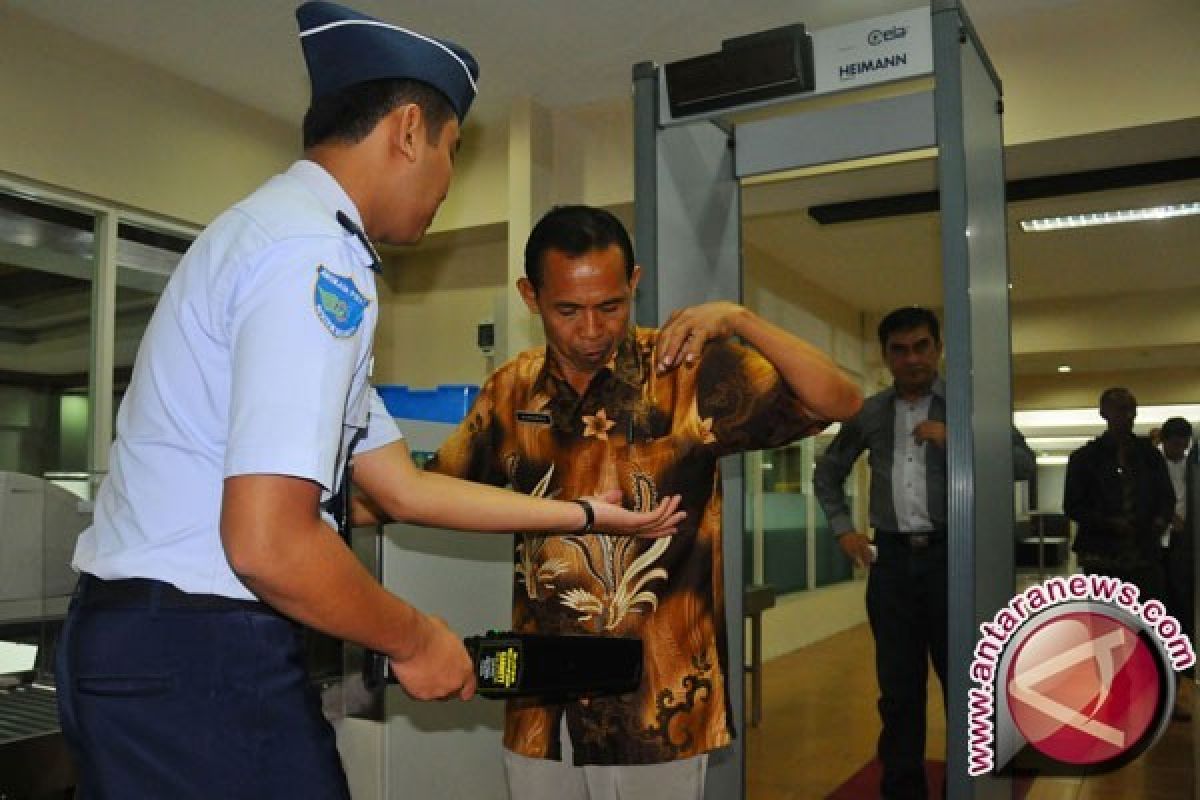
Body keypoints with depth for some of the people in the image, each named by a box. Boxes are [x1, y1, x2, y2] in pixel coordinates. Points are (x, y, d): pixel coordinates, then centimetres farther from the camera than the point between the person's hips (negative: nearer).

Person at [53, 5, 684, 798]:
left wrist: (594, 515, 20)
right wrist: (415, 639, -8)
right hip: (198, 651, -10)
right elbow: (269, 543, -26)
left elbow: (403, 487, 16)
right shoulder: (316, 252, -17)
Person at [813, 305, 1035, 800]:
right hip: (892, 559, 3)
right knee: (898, 687, 9)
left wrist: (953, 440, -16)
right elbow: (827, 473, 21)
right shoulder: (869, 413, 10)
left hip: (953, 555, -2)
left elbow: (1025, 464, -7)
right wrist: (843, 529, 10)